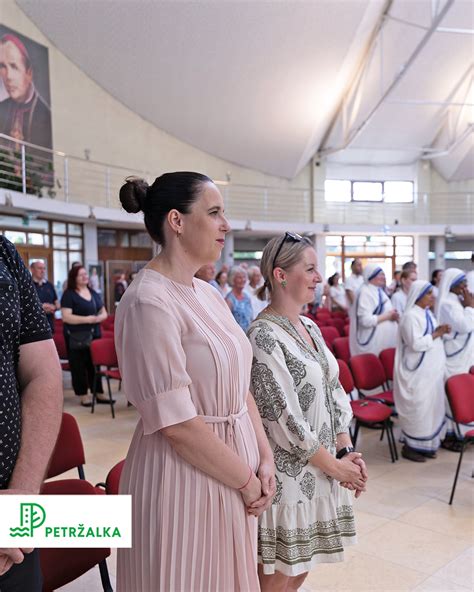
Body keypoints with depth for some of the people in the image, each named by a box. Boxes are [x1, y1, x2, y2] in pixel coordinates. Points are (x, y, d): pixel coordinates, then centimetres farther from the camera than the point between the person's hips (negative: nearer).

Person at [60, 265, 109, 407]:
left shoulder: (94, 293, 13)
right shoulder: (69, 294, -6)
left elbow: (104, 313, 15)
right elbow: (66, 317, -15)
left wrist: (99, 318, -9)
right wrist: (86, 319, -22)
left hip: (94, 334, 6)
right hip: (76, 337, -5)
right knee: (79, 366, 0)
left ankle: (98, 393, 18)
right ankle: (83, 395, 9)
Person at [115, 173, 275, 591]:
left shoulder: (208, 293, 6)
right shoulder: (150, 302, -21)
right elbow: (177, 423, -23)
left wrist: (264, 458, 1)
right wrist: (247, 482, -13)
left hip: (233, 462, 8)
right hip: (185, 478, -8)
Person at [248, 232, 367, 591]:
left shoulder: (309, 327, 7)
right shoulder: (264, 335, -19)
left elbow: (334, 391, 10)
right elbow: (284, 416, -20)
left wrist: (347, 451, 1)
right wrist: (335, 465, -12)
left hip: (322, 467, 8)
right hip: (288, 473, -7)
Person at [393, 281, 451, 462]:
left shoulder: (427, 313, 11)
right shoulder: (410, 316, -17)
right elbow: (416, 344, -24)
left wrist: (439, 332, 0)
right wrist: (435, 335, -15)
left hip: (430, 370, 9)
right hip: (417, 372, -9)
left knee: (430, 406, 14)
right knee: (417, 408, -2)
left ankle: (425, 443, 26)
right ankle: (410, 446, 11)